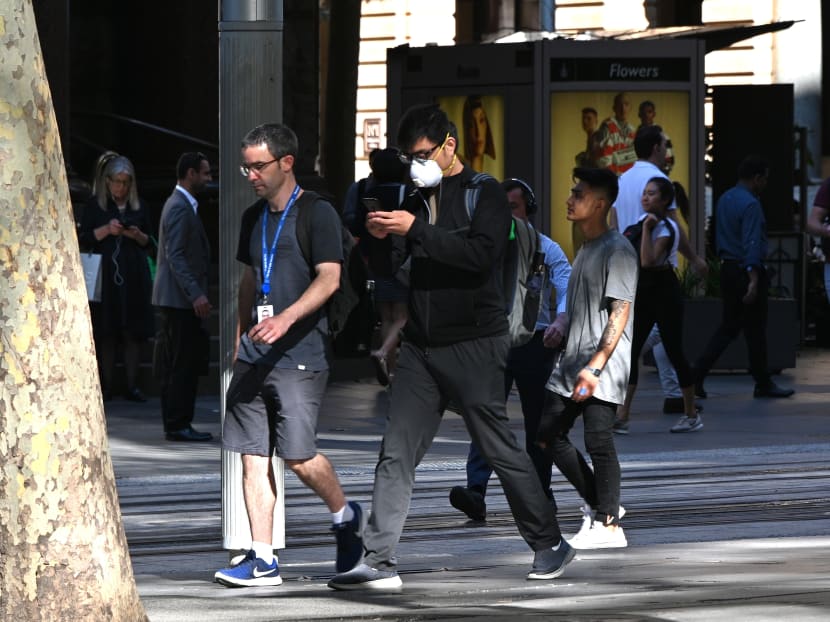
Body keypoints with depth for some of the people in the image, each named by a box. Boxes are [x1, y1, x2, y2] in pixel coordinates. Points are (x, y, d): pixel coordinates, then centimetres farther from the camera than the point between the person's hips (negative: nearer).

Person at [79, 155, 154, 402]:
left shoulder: (139, 207, 12)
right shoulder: (95, 205, 6)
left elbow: (149, 243, 15)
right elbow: (84, 239, 1)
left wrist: (138, 235, -6)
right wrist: (106, 230, -13)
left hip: (134, 276, 2)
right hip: (105, 275, -2)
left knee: (133, 332, -3)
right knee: (106, 333, -3)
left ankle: (132, 385, 0)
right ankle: (106, 387, 0)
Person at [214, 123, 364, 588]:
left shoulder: (317, 213, -6)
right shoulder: (254, 218, 18)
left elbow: (329, 279, -15)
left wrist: (287, 318, -27)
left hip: (301, 353, -7)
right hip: (256, 353, 7)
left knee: (298, 454, -12)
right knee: (252, 454, 0)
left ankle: (346, 517, 16)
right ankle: (262, 561, 2)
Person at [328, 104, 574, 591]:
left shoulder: (485, 193, -3)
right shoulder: (418, 198, 15)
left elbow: (480, 253, -19)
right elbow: (387, 267, 13)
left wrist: (416, 230, -22)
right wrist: (380, 237, -9)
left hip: (474, 344, -6)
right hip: (421, 346, 6)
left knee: (500, 449, 0)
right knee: (397, 454, -2)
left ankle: (550, 545, 15)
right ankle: (380, 563, -4)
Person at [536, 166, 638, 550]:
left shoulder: (617, 251, -11)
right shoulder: (585, 250, 19)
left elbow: (619, 313, -18)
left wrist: (596, 366, -23)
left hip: (602, 366, -10)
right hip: (571, 361, 10)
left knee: (598, 440, -11)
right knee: (549, 435, 8)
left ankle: (608, 524, -6)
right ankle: (598, 505, 17)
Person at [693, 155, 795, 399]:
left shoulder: (724, 199, 11)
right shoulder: (750, 205, -17)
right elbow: (752, 244, -23)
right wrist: (753, 281, -27)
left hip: (727, 268, 9)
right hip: (746, 270, -9)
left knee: (728, 326, 12)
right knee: (755, 329, 2)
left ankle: (696, 376, 2)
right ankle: (763, 384, 12)